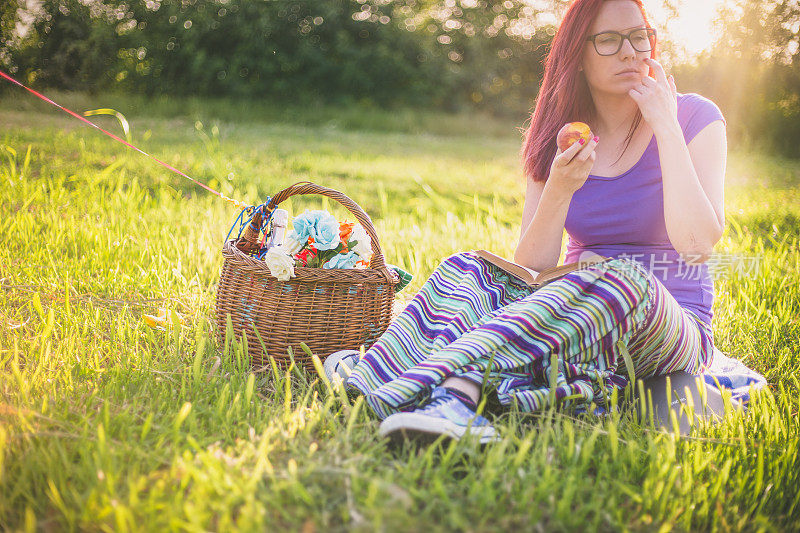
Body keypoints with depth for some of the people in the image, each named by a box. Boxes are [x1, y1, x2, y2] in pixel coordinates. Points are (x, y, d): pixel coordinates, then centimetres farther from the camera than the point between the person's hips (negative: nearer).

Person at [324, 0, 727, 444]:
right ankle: (454, 399, -51)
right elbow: (532, 267, -3)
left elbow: (697, 245, -18)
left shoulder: (695, 117, -3)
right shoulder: (560, 138, 5)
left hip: (673, 329, -3)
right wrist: (559, 191, -20)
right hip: (577, 312, 3)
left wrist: (666, 127, -16)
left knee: (621, 280, -37)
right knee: (467, 270, -19)